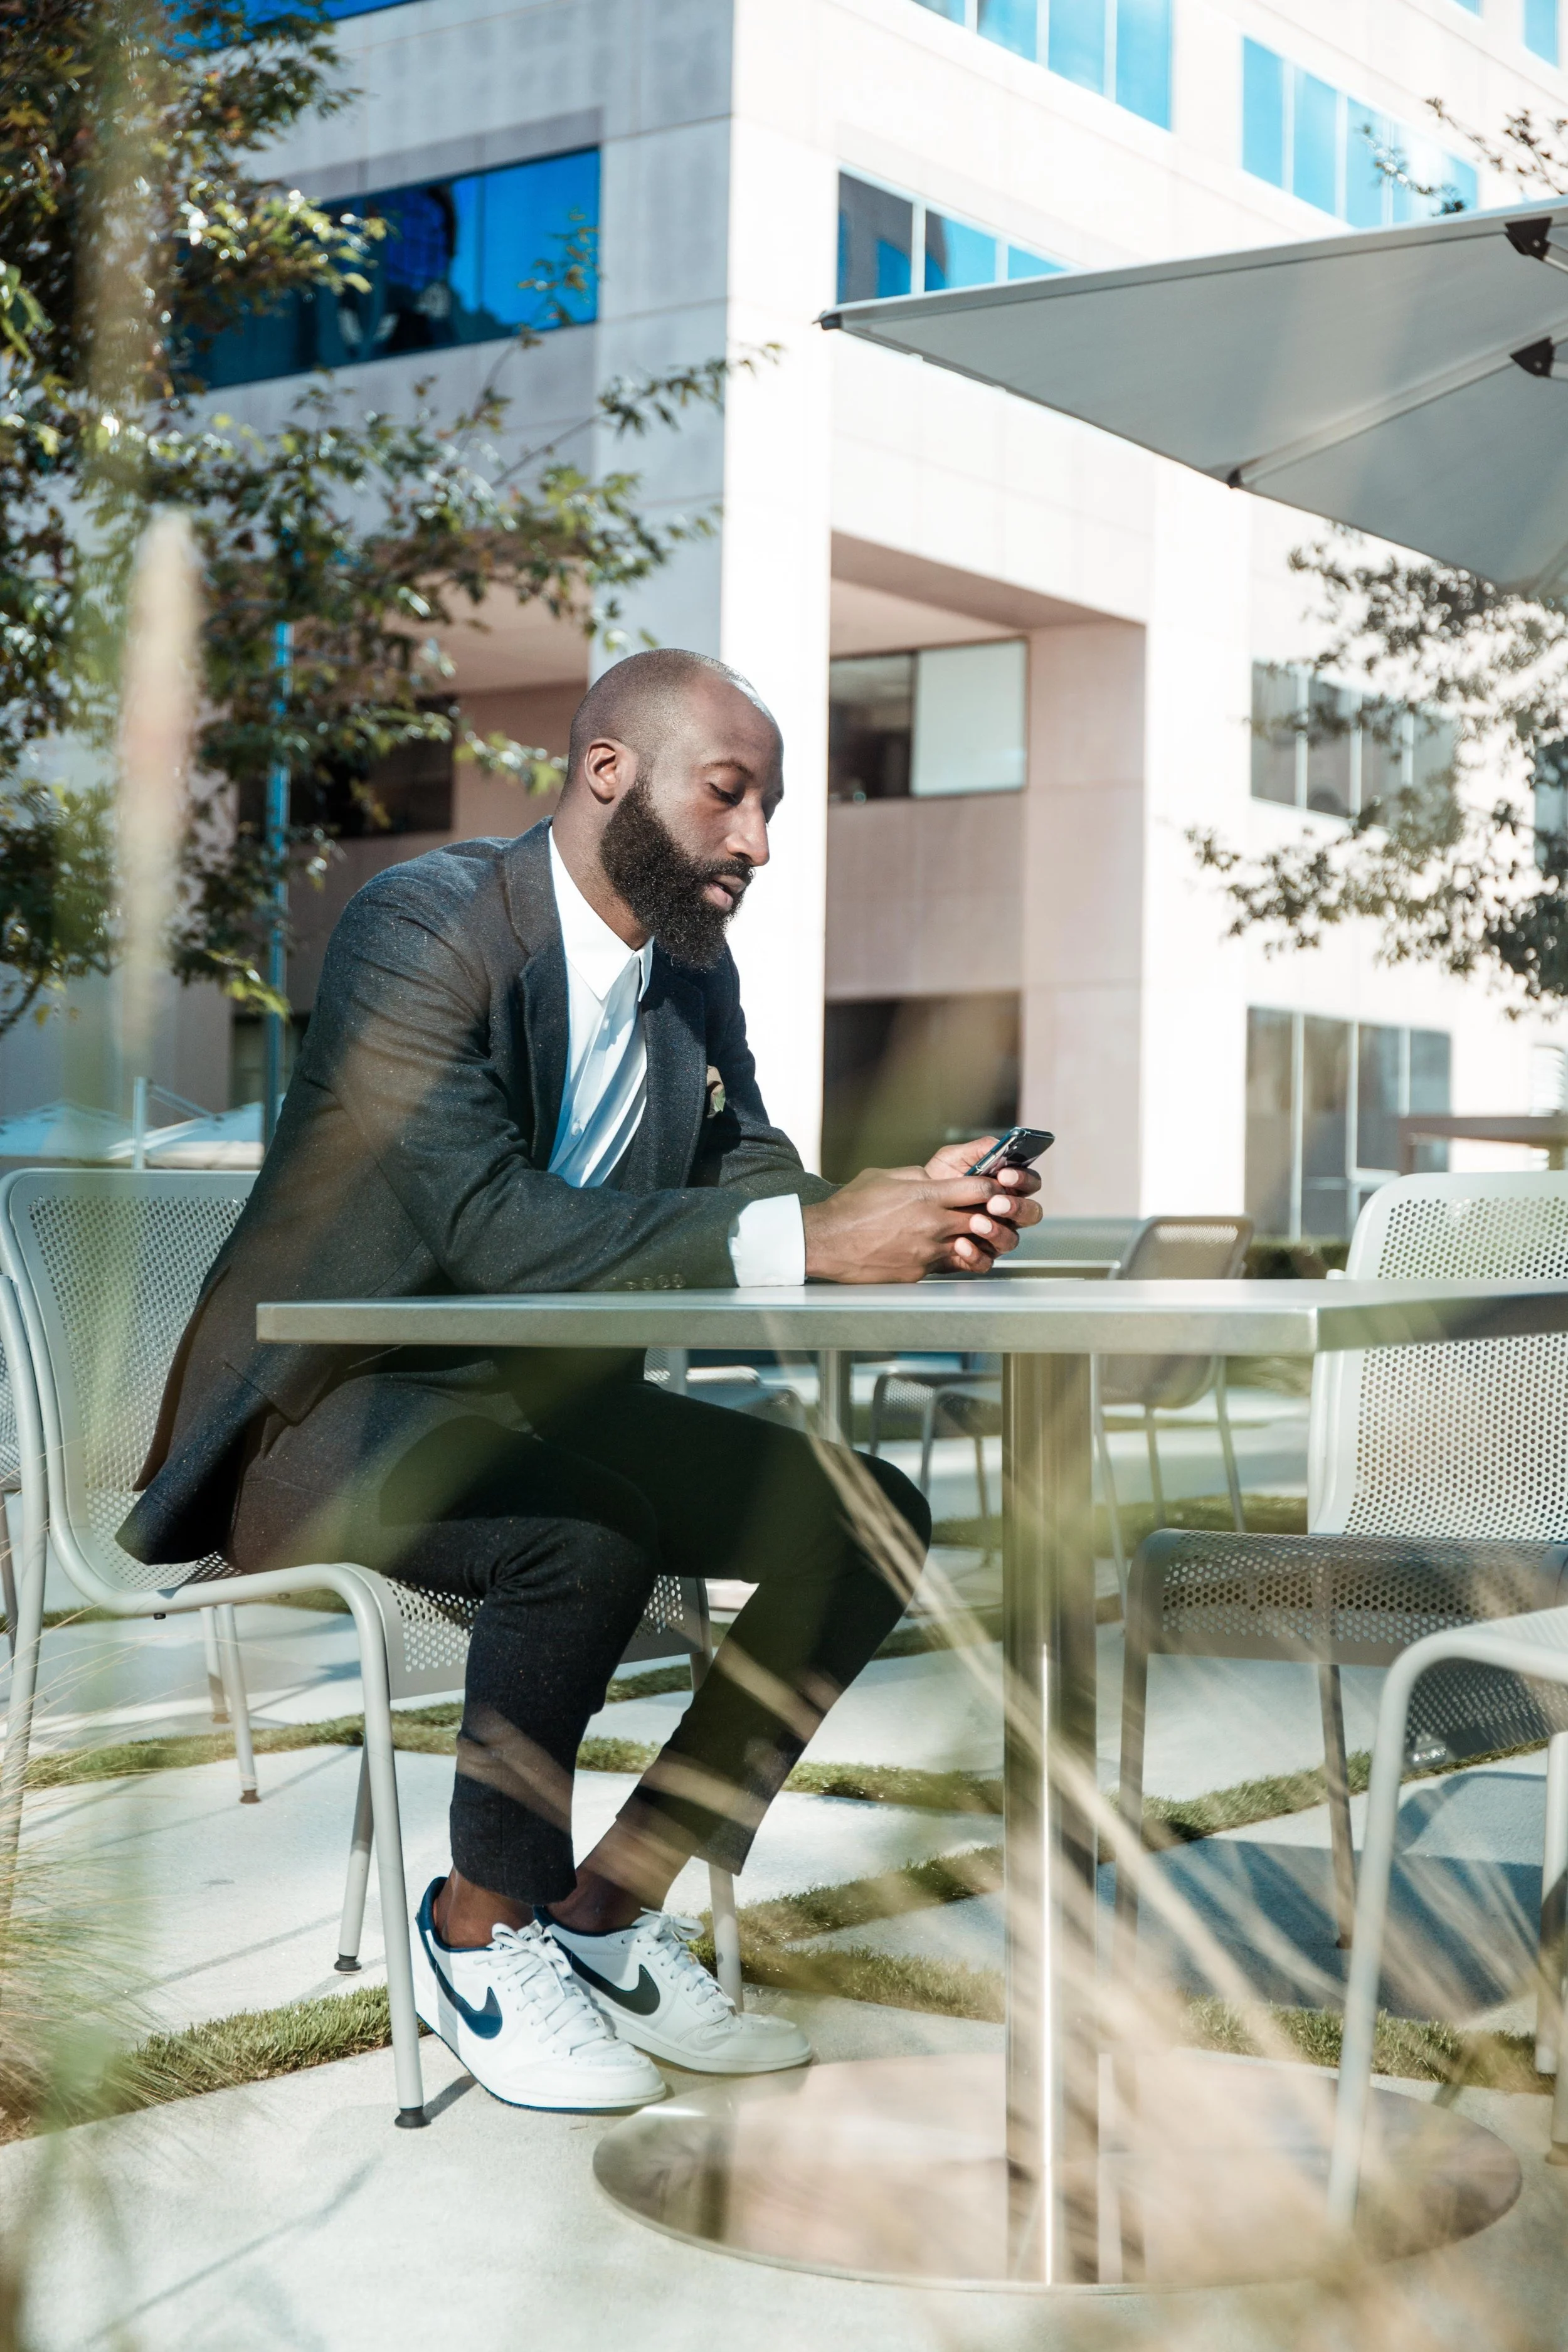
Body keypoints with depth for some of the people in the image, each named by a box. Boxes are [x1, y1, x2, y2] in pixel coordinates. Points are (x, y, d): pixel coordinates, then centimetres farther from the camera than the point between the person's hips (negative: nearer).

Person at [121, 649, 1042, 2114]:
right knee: (588, 1531, -36)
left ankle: (609, 1910, -1)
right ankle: (480, 1931, -11)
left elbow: (751, 1182, 6)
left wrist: (911, 1212, -17)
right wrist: (810, 1241, -34)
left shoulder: (693, 969, 8)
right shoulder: (423, 925, -19)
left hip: (533, 1404, 8)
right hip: (326, 1416, -8)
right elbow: (484, 1223, -31)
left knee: (867, 1520, -7)